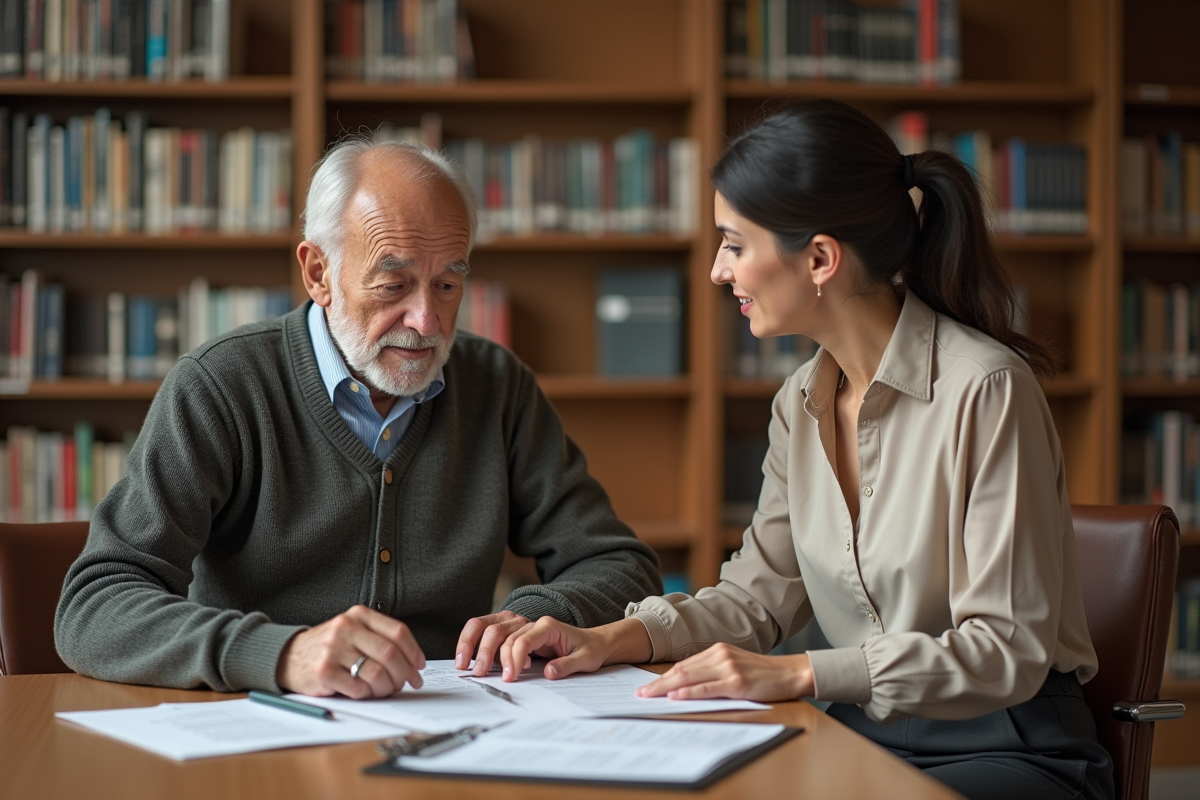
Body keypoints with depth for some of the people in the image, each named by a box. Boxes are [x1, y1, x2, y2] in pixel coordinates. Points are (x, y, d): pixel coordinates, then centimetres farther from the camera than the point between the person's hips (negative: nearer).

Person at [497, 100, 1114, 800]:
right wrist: (614, 638, -3)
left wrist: (801, 674, -27)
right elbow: (762, 590, 13)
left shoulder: (987, 389, -19)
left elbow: (1009, 650, -20)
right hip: (864, 738, 6)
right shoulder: (802, 403, 6)